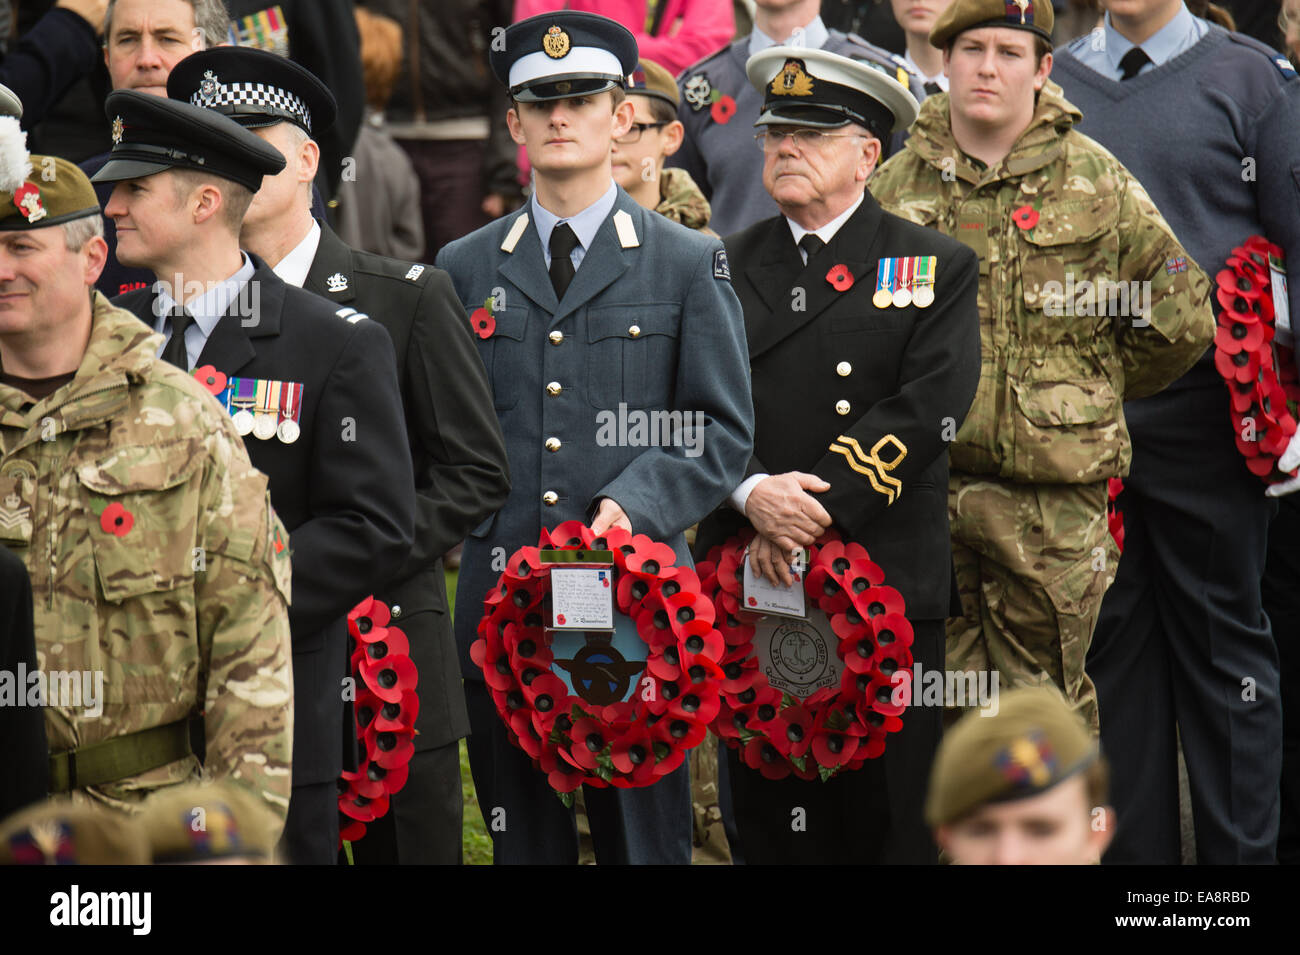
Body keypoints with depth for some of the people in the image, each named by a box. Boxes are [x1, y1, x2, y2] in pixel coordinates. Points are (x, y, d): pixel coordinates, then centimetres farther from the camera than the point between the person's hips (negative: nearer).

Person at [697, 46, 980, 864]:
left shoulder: (938, 268, 4)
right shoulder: (721, 269, 13)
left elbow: (927, 409, -8)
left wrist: (818, 506, -17)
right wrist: (752, 492, -16)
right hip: (748, 581, 2)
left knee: (889, 824, 0)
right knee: (768, 816, 4)